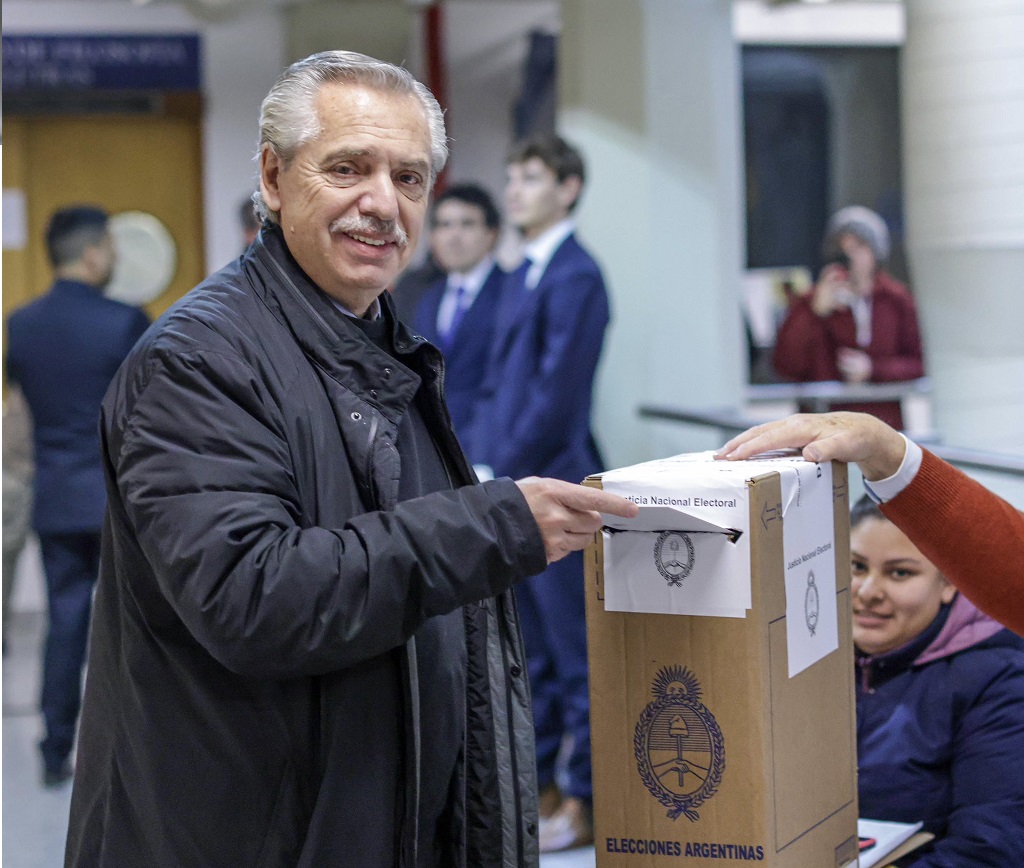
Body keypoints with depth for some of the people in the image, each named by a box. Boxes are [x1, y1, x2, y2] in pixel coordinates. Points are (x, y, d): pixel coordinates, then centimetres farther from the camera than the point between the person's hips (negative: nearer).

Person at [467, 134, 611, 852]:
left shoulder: (575, 276, -12)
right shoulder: (524, 276, 16)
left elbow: (557, 393, -18)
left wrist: (505, 475, -15)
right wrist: (482, 468, 8)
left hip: (551, 488, -9)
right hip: (509, 491, 9)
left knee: (575, 652, -1)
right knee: (529, 651, 16)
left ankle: (589, 801, 7)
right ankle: (537, 783, 26)